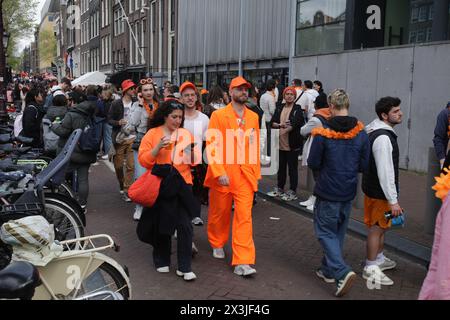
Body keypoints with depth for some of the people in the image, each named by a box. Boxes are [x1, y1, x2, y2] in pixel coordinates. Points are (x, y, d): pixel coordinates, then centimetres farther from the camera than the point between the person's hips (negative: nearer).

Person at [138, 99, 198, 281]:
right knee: (162, 225, 8)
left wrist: (192, 154, -10)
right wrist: (158, 147, -19)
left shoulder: (186, 134, 9)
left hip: (182, 185, 2)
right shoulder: (152, 134, 1)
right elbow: (143, 160, -6)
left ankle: (185, 267, 3)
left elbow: (193, 162, 11)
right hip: (161, 186, -2)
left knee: (185, 225, -4)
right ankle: (162, 261, 26)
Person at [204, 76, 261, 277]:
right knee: (220, 213, 14)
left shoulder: (253, 117, 8)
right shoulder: (218, 115, -4)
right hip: (222, 174, -2)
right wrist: (219, 172, -17)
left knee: (244, 216, -5)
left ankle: (242, 262, -3)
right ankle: (217, 244, 40)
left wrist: (256, 172, 10)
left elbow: (255, 146, 12)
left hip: (245, 175, 2)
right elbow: (211, 146, -9)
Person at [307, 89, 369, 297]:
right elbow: (363, 166, 1)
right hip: (348, 192, 5)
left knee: (325, 231, 5)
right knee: (338, 232, 18)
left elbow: (313, 163, -10)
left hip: (327, 191, -5)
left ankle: (342, 272, -12)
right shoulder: (361, 133, -4)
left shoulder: (323, 133, -16)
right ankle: (328, 270, 30)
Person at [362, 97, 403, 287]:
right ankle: (371, 269, 14)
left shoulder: (376, 131, 7)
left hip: (373, 187, 10)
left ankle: (379, 259, 40)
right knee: (377, 228, 2)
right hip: (378, 192, -10)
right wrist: (393, 200, -27)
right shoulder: (383, 138, -26)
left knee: (381, 226, 23)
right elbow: (385, 171, -29)